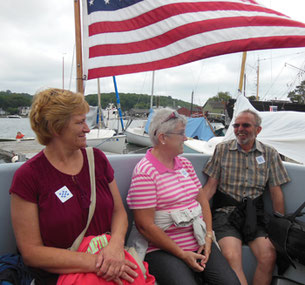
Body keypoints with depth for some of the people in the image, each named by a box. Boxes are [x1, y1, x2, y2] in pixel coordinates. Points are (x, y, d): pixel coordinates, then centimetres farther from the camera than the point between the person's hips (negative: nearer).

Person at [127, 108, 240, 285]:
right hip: (163, 249, -5)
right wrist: (182, 254, -12)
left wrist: (208, 236, 0)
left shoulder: (185, 164, 12)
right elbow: (145, 225, -15)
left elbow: (202, 200, 14)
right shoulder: (145, 172, -13)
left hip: (198, 243, 6)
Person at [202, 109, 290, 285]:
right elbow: (211, 186, 4)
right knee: (232, 257, -25)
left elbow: (276, 193, 10)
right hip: (226, 211, -1)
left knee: (269, 257, -20)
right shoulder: (222, 149, 5)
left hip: (254, 213, 2)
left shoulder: (270, 154, 8)